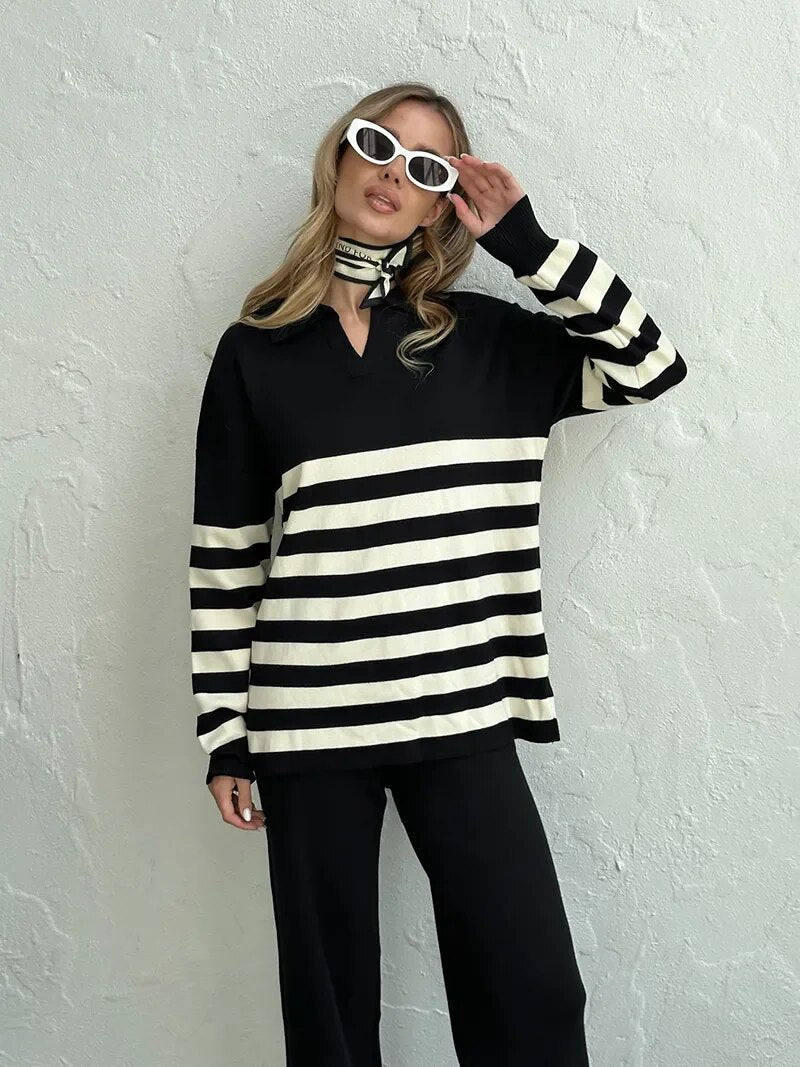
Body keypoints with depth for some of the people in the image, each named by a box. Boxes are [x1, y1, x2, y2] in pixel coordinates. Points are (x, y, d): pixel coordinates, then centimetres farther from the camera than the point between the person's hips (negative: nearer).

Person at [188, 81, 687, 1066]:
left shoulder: (484, 339, 7)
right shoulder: (254, 352, 4)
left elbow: (650, 365, 2)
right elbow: (223, 555, 4)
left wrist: (527, 242, -3)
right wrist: (223, 732, 2)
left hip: (462, 715, 1)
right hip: (306, 723, 0)